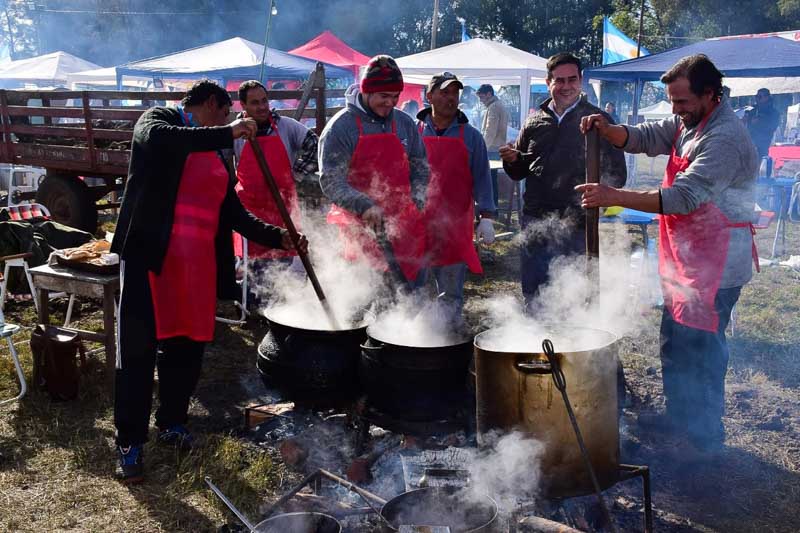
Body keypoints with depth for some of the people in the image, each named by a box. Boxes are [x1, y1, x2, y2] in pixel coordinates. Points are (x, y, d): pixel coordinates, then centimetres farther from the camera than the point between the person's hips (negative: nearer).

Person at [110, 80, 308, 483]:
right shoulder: (159, 119, 2)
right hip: (149, 256, -6)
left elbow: (234, 213, 14)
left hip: (198, 266, 6)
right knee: (138, 352, -2)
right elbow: (156, 138, -24)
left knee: (187, 349, 12)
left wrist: (278, 237, 2)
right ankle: (130, 443, 9)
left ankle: (172, 423, 31)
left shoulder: (216, 155, 19)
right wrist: (227, 133, -26)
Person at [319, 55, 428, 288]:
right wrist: (365, 206, -25)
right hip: (360, 226, -4)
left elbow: (420, 169, 19)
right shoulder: (340, 127, -5)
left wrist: (416, 202, 1)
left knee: (404, 287, 7)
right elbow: (331, 182, -11)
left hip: (403, 225, 5)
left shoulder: (405, 124, 11)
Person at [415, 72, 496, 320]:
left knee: (452, 293, 7)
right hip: (417, 223, 1)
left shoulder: (470, 136, 5)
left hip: (456, 225, 0)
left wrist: (486, 216, -1)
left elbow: (481, 177, 5)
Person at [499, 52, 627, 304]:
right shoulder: (535, 121, 9)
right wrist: (512, 160, -5)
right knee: (533, 297, 12)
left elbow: (617, 174, -1)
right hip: (536, 222, 3)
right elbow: (519, 172, 17)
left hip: (578, 225, -3)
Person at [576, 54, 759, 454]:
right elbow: (643, 138, 10)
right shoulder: (688, 123, 8)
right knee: (674, 342, 19)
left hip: (714, 265, -10)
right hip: (686, 257, 10)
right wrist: (607, 130, -12)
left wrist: (614, 196, -33)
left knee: (700, 349, 0)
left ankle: (705, 435, 15)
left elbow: (682, 197, -30)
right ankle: (679, 414, 35)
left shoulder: (725, 139, -23)